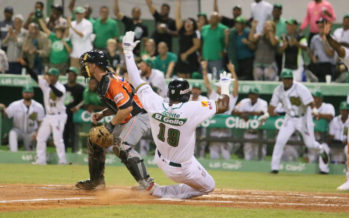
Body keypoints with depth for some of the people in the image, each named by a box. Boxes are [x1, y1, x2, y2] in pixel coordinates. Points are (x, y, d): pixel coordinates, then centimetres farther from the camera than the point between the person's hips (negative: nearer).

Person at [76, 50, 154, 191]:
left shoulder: (111, 82, -22)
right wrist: (102, 114, 6)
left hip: (138, 117, -11)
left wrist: (111, 125, -22)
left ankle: (146, 182, -32)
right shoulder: (102, 83, 11)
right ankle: (97, 181, 26)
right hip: (125, 121, 11)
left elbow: (126, 107, -29)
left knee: (121, 147, -31)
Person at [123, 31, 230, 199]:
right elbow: (222, 106, -18)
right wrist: (225, 86, 1)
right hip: (182, 170, -6)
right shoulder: (192, 109, -29)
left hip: (160, 160, 6)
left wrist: (128, 51, 0)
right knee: (208, 186, 16)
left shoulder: (155, 104, -20)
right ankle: (161, 191, 4)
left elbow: (137, 82, -9)